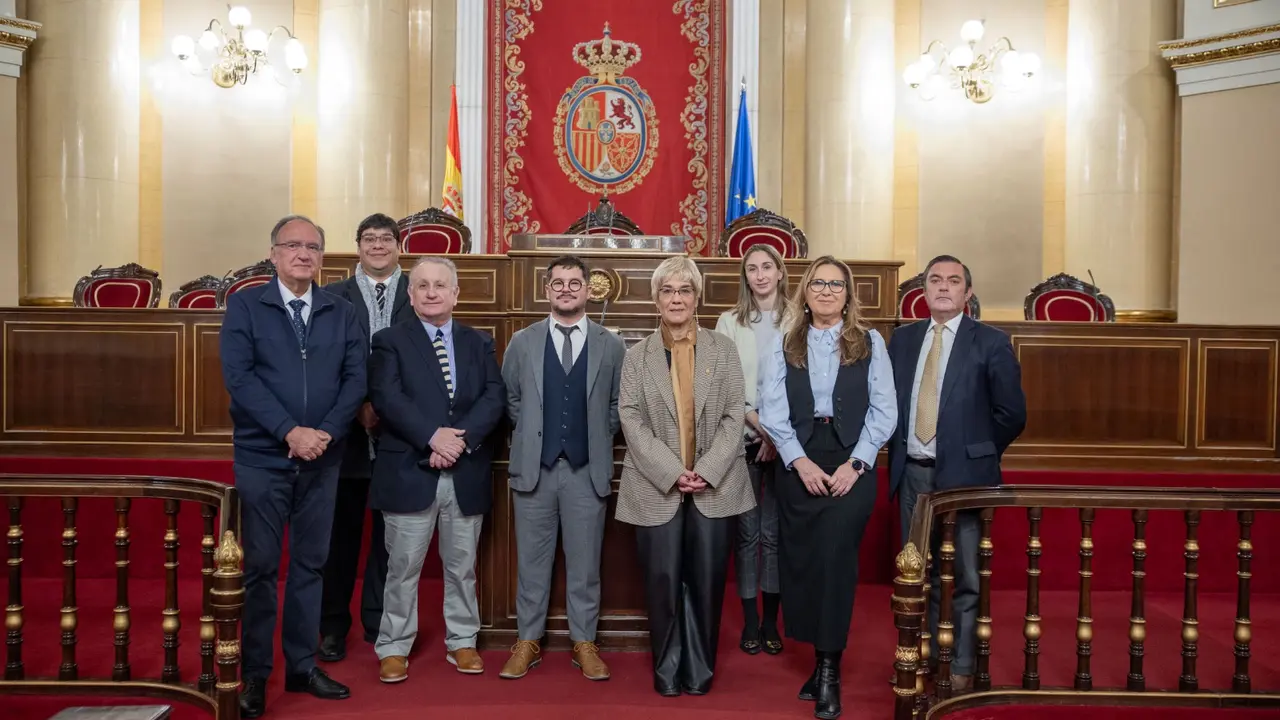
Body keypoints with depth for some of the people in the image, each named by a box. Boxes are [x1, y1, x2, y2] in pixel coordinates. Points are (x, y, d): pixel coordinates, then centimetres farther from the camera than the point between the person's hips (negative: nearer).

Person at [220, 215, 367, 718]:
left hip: (323, 459, 3)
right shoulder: (245, 305, 0)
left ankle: (302, 666, 22)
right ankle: (254, 674, 16)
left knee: (311, 563, 10)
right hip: (262, 457, -3)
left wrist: (327, 433, -14)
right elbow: (239, 376, -11)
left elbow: (356, 378, 1)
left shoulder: (342, 313, 8)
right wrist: (290, 431, -18)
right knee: (260, 567, 4)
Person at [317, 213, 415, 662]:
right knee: (342, 532, 9)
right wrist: (359, 407, -13)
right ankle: (334, 627, 22)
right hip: (349, 433, 0)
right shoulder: (332, 297, 3)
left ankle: (381, 624, 24)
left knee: (391, 532, 10)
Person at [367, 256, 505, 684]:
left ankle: (462, 642, 26)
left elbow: (494, 398, -1)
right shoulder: (389, 341, 2)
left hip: (467, 474, 3)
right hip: (409, 472, -2)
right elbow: (387, 399, -11)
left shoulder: (479, 343, 11)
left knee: (462, 566, 12)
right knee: (403, 567, 6)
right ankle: (393, 648, 19)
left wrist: (461, 439, -16)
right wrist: (433, 437, -20)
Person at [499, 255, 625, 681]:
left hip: (588, 470, 0)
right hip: (534, 468, 1)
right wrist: (533, 434, 5)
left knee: (585, 563, 8)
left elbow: (618, 405, 9)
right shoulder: (522, 342, 5)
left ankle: (584, 643, 21)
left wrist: (596, 438, 3)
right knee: (532, 562, 9)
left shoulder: (611, 346, 3)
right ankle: (528, 642, 22)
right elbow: (509, 400, 11)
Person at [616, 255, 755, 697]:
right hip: (657, 488, 0)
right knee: (662, 581, 2)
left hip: (715, 487, 0)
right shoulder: (637, 356, 6)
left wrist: (706, 472, -12)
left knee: (707, 581, 4)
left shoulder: (723, 349, 7)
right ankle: (667, 670, 20)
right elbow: (631, 420, -3)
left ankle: (700, 669, 21)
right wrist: (673, 473, -14)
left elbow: (734, 417, 0)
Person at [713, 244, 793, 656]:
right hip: (742, 438, 0)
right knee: (747, 532, 4)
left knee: (775, 532, 5)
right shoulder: (730, 322, 5)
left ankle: (771, 621, 17)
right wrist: (757, 424, -10)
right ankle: (750, 621, 14)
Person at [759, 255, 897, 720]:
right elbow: (772, 409, 0)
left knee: (834, 556, -11)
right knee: (800, 560, 4)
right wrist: (800, 461, -11)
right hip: (798, 464, 2)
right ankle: (824, 658, 19)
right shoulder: (785, 344, 8)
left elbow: (884, 411, 0)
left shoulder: (870, 342, 5)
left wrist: (856, 464, -10)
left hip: (851, 463, -2)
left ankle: (828, 669, 0)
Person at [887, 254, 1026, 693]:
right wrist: (899, 447, 6)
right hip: (912, 474, 4)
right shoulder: (902, 339, 9)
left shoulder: (991, 342, -5)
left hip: (963, 475, -4)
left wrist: (976, 453, -1)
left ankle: (961, 669, 19)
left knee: (964, 577, 5)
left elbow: (1012, 414, -4)